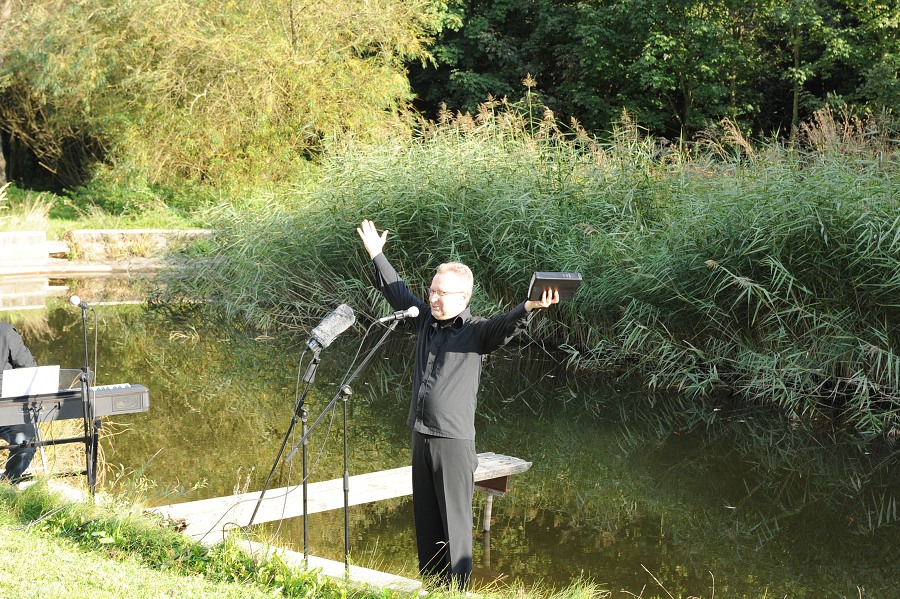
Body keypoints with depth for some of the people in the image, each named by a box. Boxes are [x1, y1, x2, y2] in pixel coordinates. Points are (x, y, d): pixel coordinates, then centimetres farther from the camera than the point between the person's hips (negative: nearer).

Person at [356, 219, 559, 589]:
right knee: (425, 518, 14)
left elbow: (506, 325, -27)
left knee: (455, 519, -1)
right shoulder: (425, 320, 10)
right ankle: (429, 586, 25)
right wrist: (376, 255, 32)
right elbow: (397, 293, 24)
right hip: (421, 435, 6)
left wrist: (529, 307, -48)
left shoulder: (477, 332, -8)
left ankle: (458, 590, 7)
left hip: (454, 440, -6)